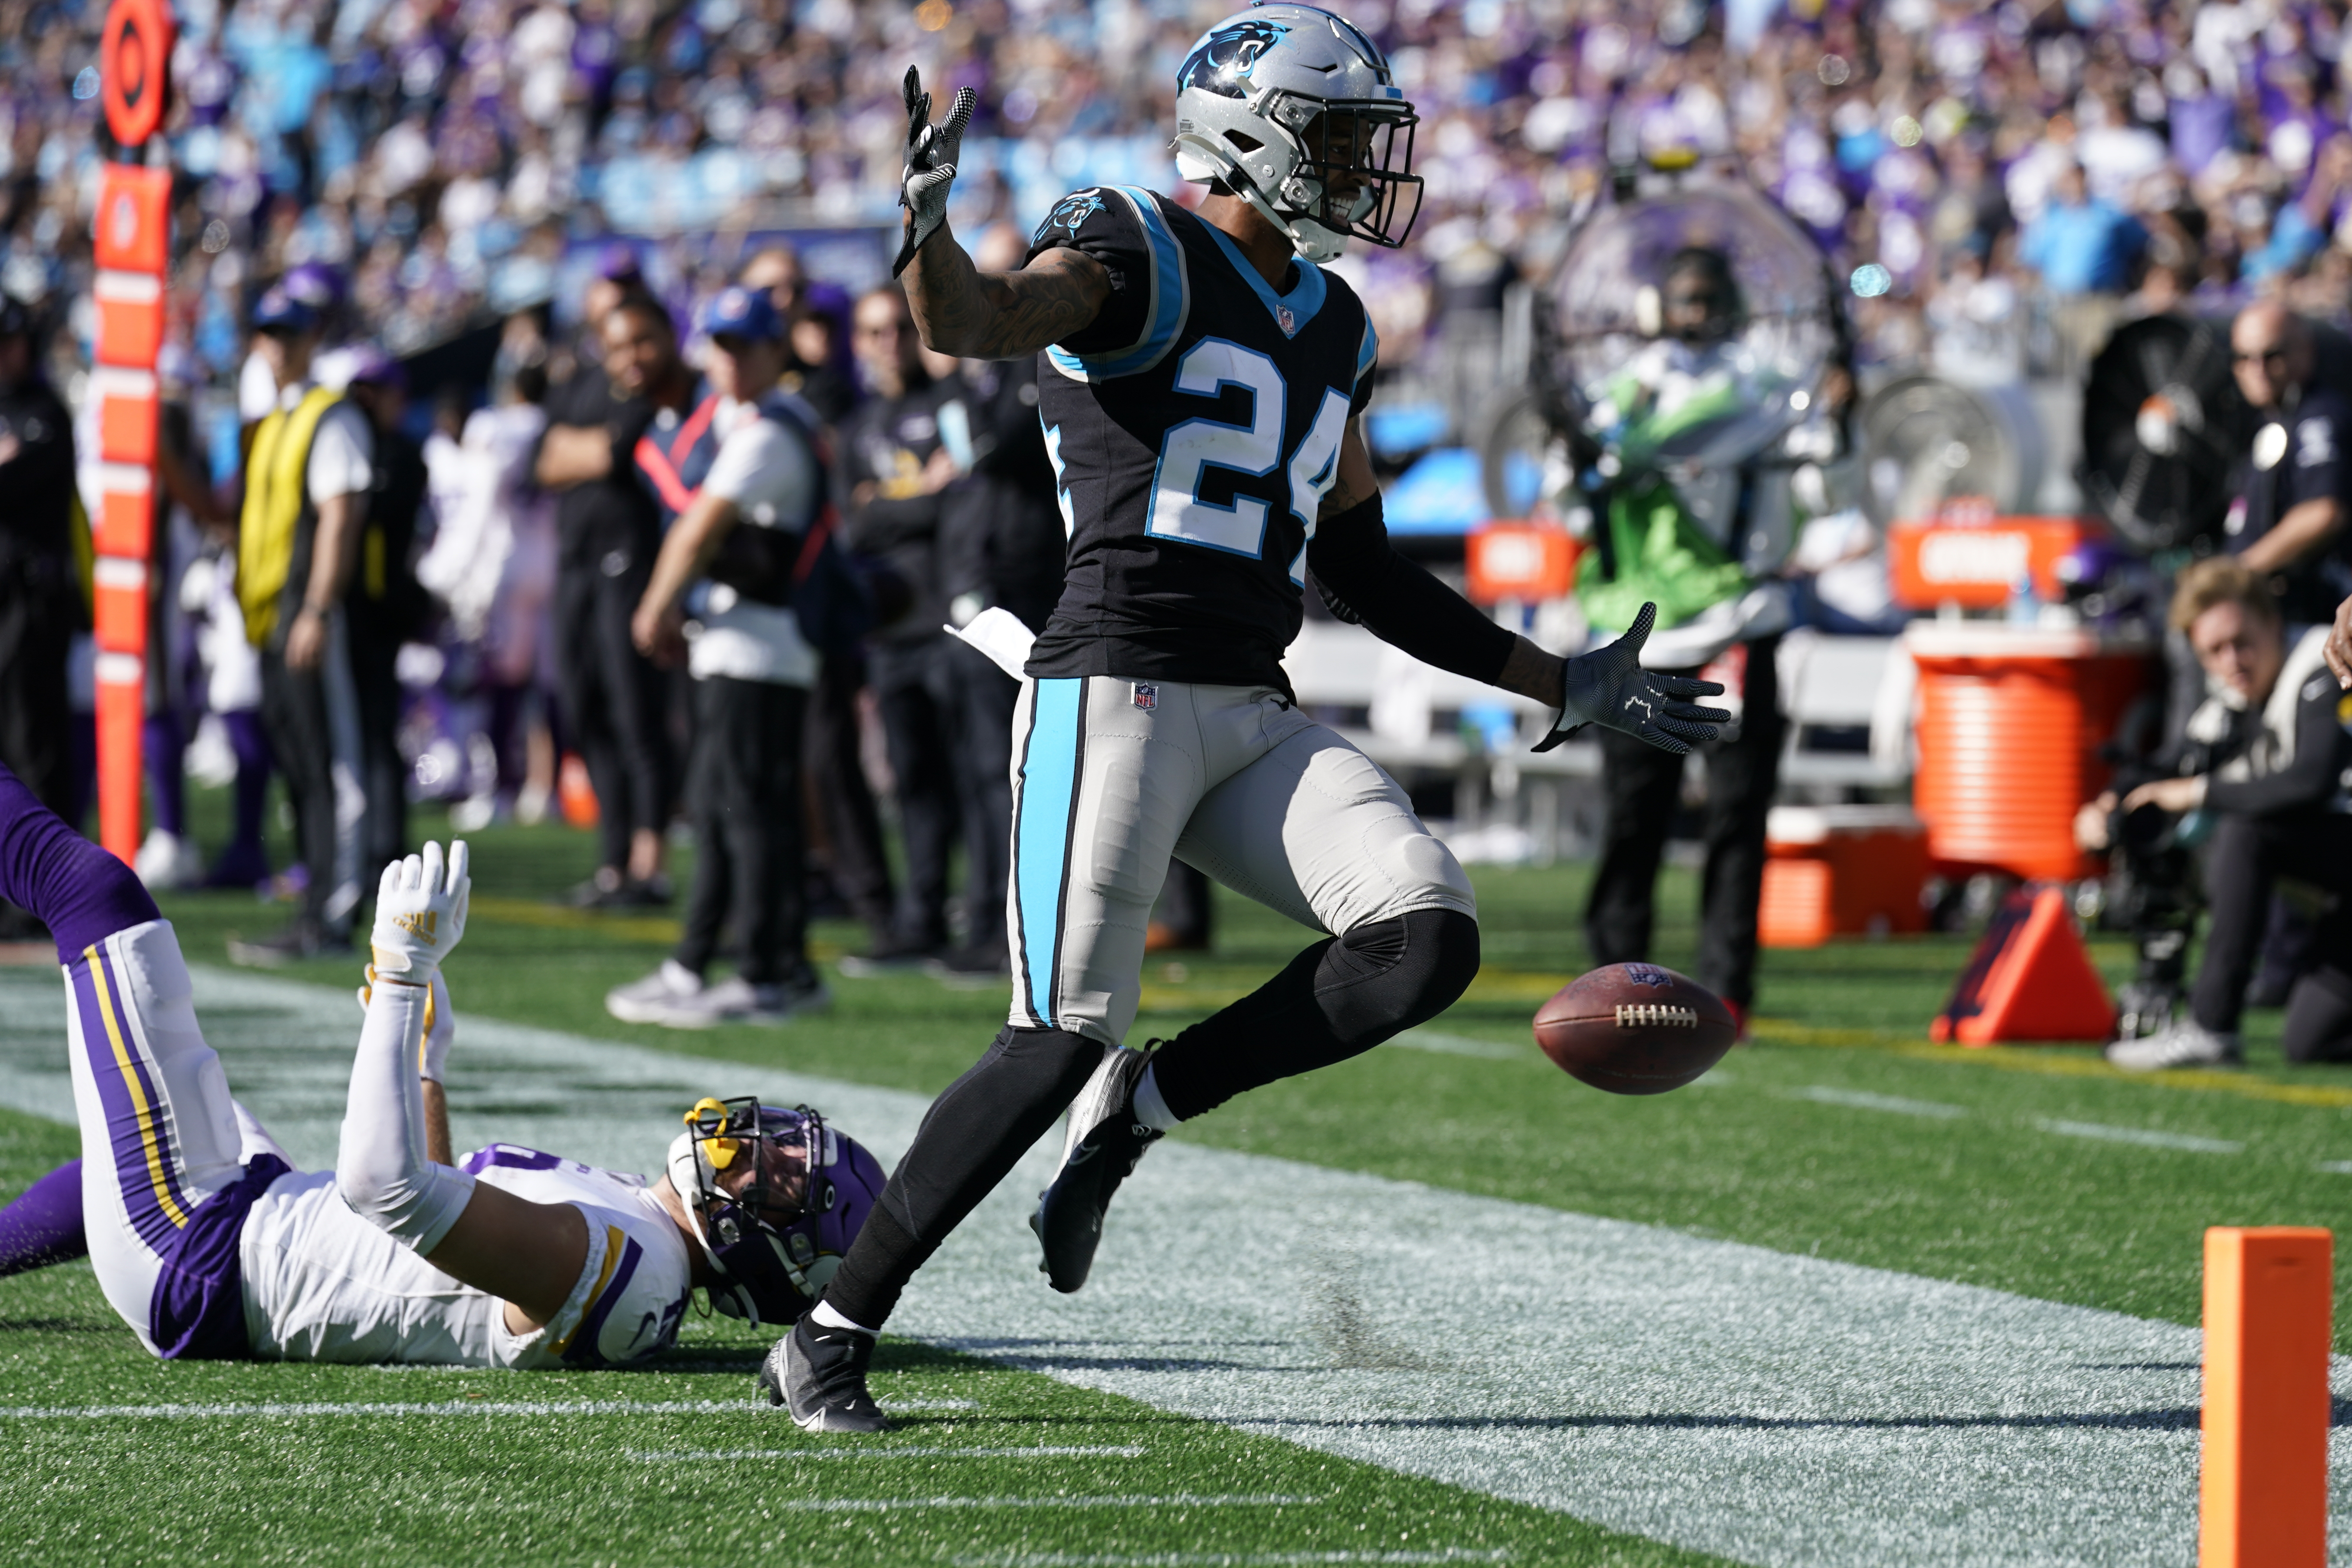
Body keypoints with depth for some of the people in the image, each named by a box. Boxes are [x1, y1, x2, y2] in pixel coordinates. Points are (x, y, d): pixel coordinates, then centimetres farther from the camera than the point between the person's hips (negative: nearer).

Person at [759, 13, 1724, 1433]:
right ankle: (827, 1340, -1)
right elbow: (970, 326, -25)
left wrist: (1561, 685, 25)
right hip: (1119, 689, -7)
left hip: (1259, 718, 7)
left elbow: (1364, 567, 25)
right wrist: (929, 221, -48)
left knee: (1429, 942, -15)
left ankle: (1135, 1110, 1)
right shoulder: (1135, 255, -4)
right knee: (1064, 1041, -13)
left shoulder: (1330, 328, 20)